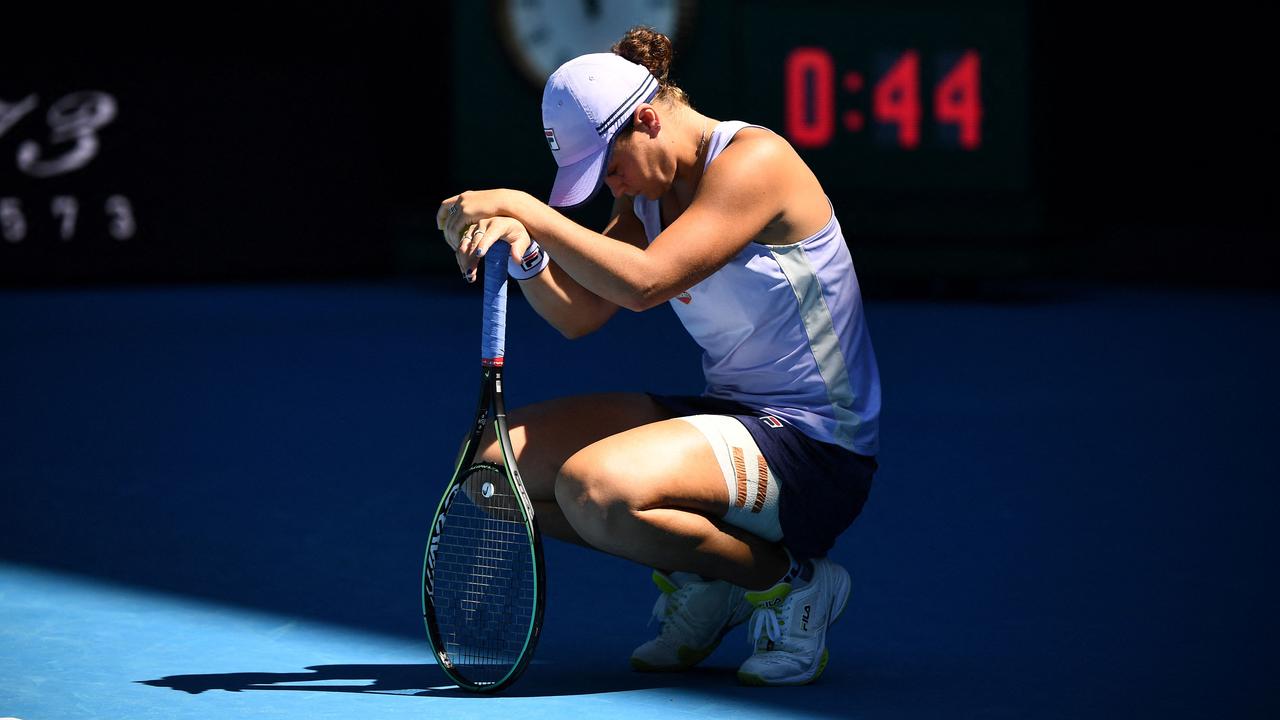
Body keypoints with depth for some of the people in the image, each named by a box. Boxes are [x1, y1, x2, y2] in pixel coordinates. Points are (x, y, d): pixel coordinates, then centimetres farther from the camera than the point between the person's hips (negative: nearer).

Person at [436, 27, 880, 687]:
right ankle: (696, 582, 9)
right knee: (499, 458, 1)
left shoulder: (754, 161, -18)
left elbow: (642, 282, -27)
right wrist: (521, 248, -13)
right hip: (726, 411, 9)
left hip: (814, 443, -9)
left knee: (595, 487, -33)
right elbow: (578, 314, 6)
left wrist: (523, 208, -23)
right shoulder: (650, 190, 9)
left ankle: (789, 581, -10)